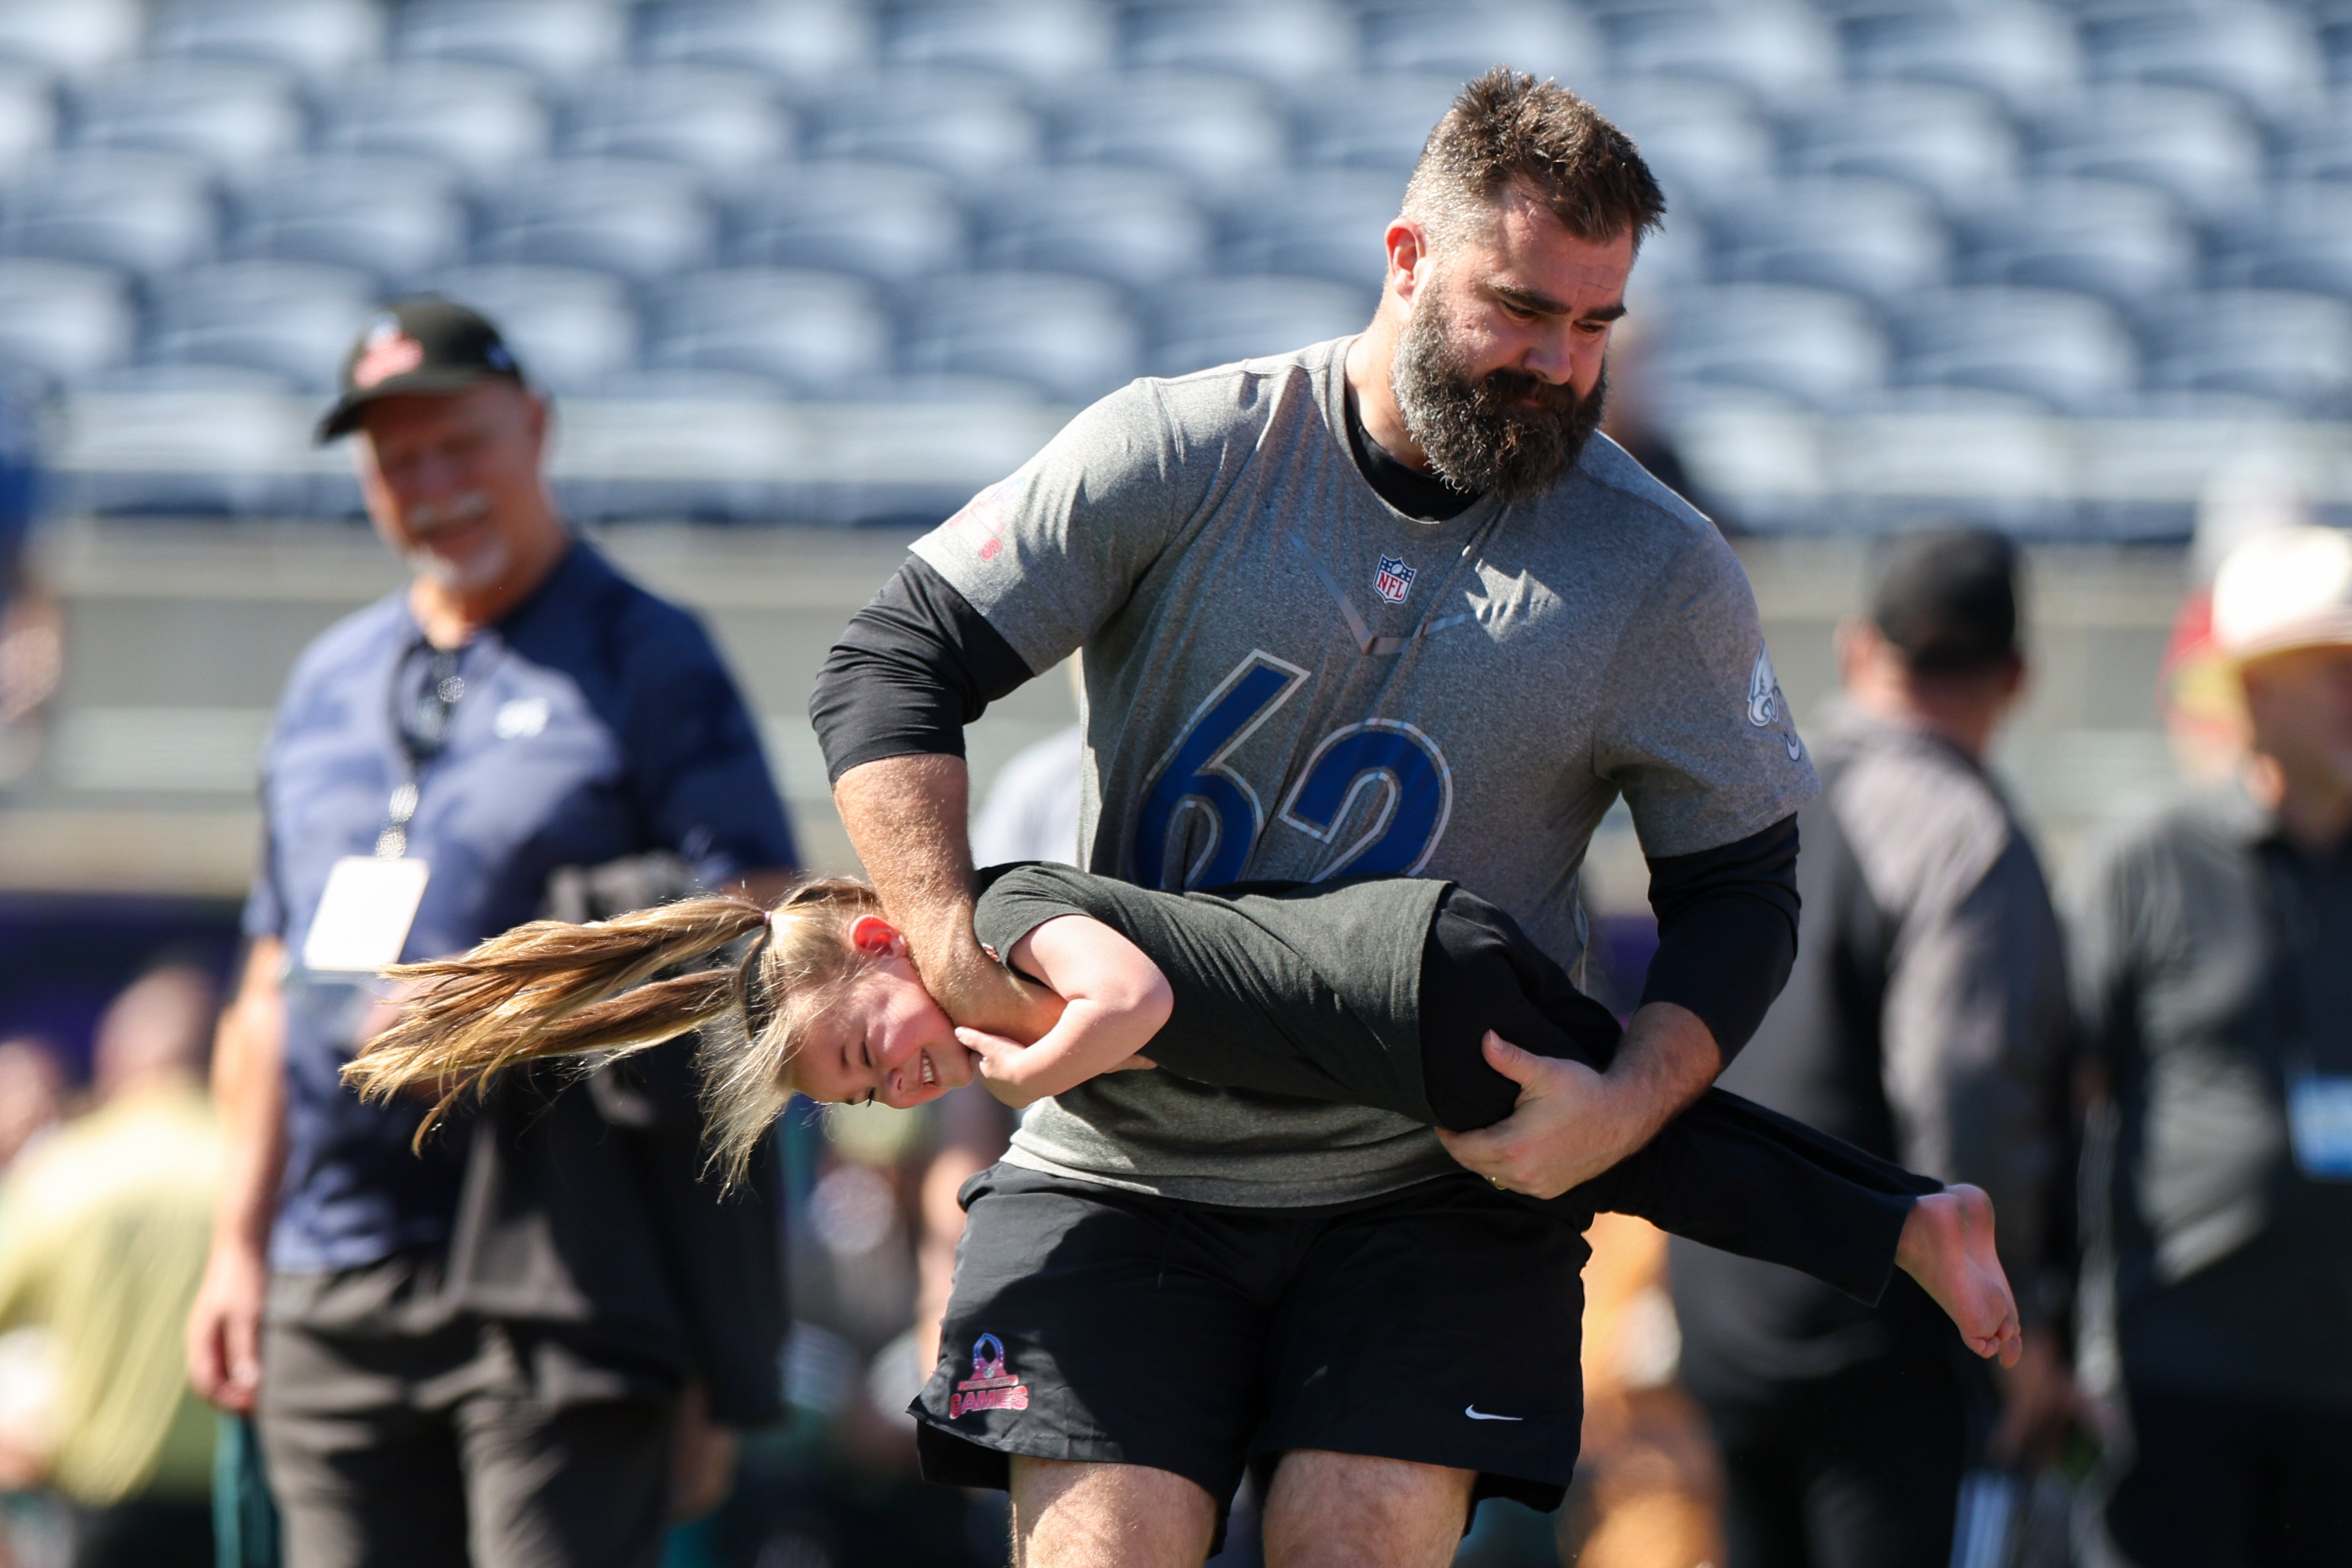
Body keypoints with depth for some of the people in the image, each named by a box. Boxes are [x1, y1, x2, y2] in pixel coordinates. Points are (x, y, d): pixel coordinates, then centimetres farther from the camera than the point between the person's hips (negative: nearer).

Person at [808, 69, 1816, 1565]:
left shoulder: (1660, 571, -1)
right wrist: (944, 948, -18)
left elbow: (1740, 894, 5)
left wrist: (1625, 1107, -14)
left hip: (1436, 1181, 0)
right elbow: (896, 666, -4)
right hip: (1126, 1156, 0)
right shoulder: (1179, 459, -4)